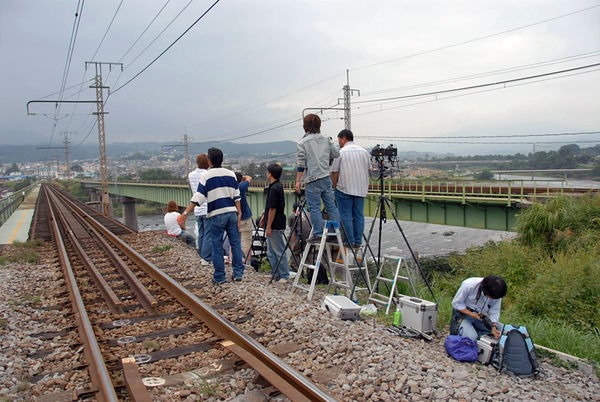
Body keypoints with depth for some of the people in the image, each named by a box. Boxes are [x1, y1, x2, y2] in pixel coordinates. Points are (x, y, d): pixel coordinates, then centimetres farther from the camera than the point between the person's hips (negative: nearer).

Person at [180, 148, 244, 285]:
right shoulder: (231, 174, 8)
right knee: (235, 243, 10)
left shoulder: (207, 176, -4)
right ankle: (238, 273, 13)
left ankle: (220, 276, 8)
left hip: (216, 214, -4)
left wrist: (186, 212, -5)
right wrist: (239, 213, 13)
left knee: (217, 245, 4)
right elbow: (236, 196, 8)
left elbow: (198, 197, -8)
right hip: (232, 212, 4)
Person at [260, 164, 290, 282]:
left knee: (279, 252, -2)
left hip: (275, 226, -10)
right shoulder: (277, 186, 11)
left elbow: (273, 209, -21)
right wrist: (264, 216, 20)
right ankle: (276, 274, 22)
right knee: (271, 252, 16)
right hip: (274, 226, 10)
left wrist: (268, 227, -18)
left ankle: (284, 276, 6)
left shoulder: (274, 189, -19)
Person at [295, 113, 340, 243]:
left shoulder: (303, 142, -4)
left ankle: (318, 234, 0)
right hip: (326, 177, 5)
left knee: (314, 207, 0)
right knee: (331, 205, 11)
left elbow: (301, 164, -8)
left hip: (313, 180, -5)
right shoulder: (326, 140, 10)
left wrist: (298, 180, -4)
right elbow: (336, 154, 12)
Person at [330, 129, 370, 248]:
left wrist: (334, 187, 7)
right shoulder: (364, 151, 9)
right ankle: (358, 242, 10)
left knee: (346, 216, 1)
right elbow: (367, 170, 14)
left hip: (344, 189, -5)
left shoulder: (341, 153, -7)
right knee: (359, 216, 8)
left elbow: (334, 172, -6)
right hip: (361, 189, 5)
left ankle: (350, 242, 1)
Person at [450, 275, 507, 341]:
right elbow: (456, 303, -17)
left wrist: (493, 327, -26)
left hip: (481, 316, 5)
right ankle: (458, 329, 2)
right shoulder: (468, 285, -27)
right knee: (471, 337, -27)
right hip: (464, 313, -5)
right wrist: (471, 314, -26)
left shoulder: (496, 293, -15)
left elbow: (494, 312, -8)